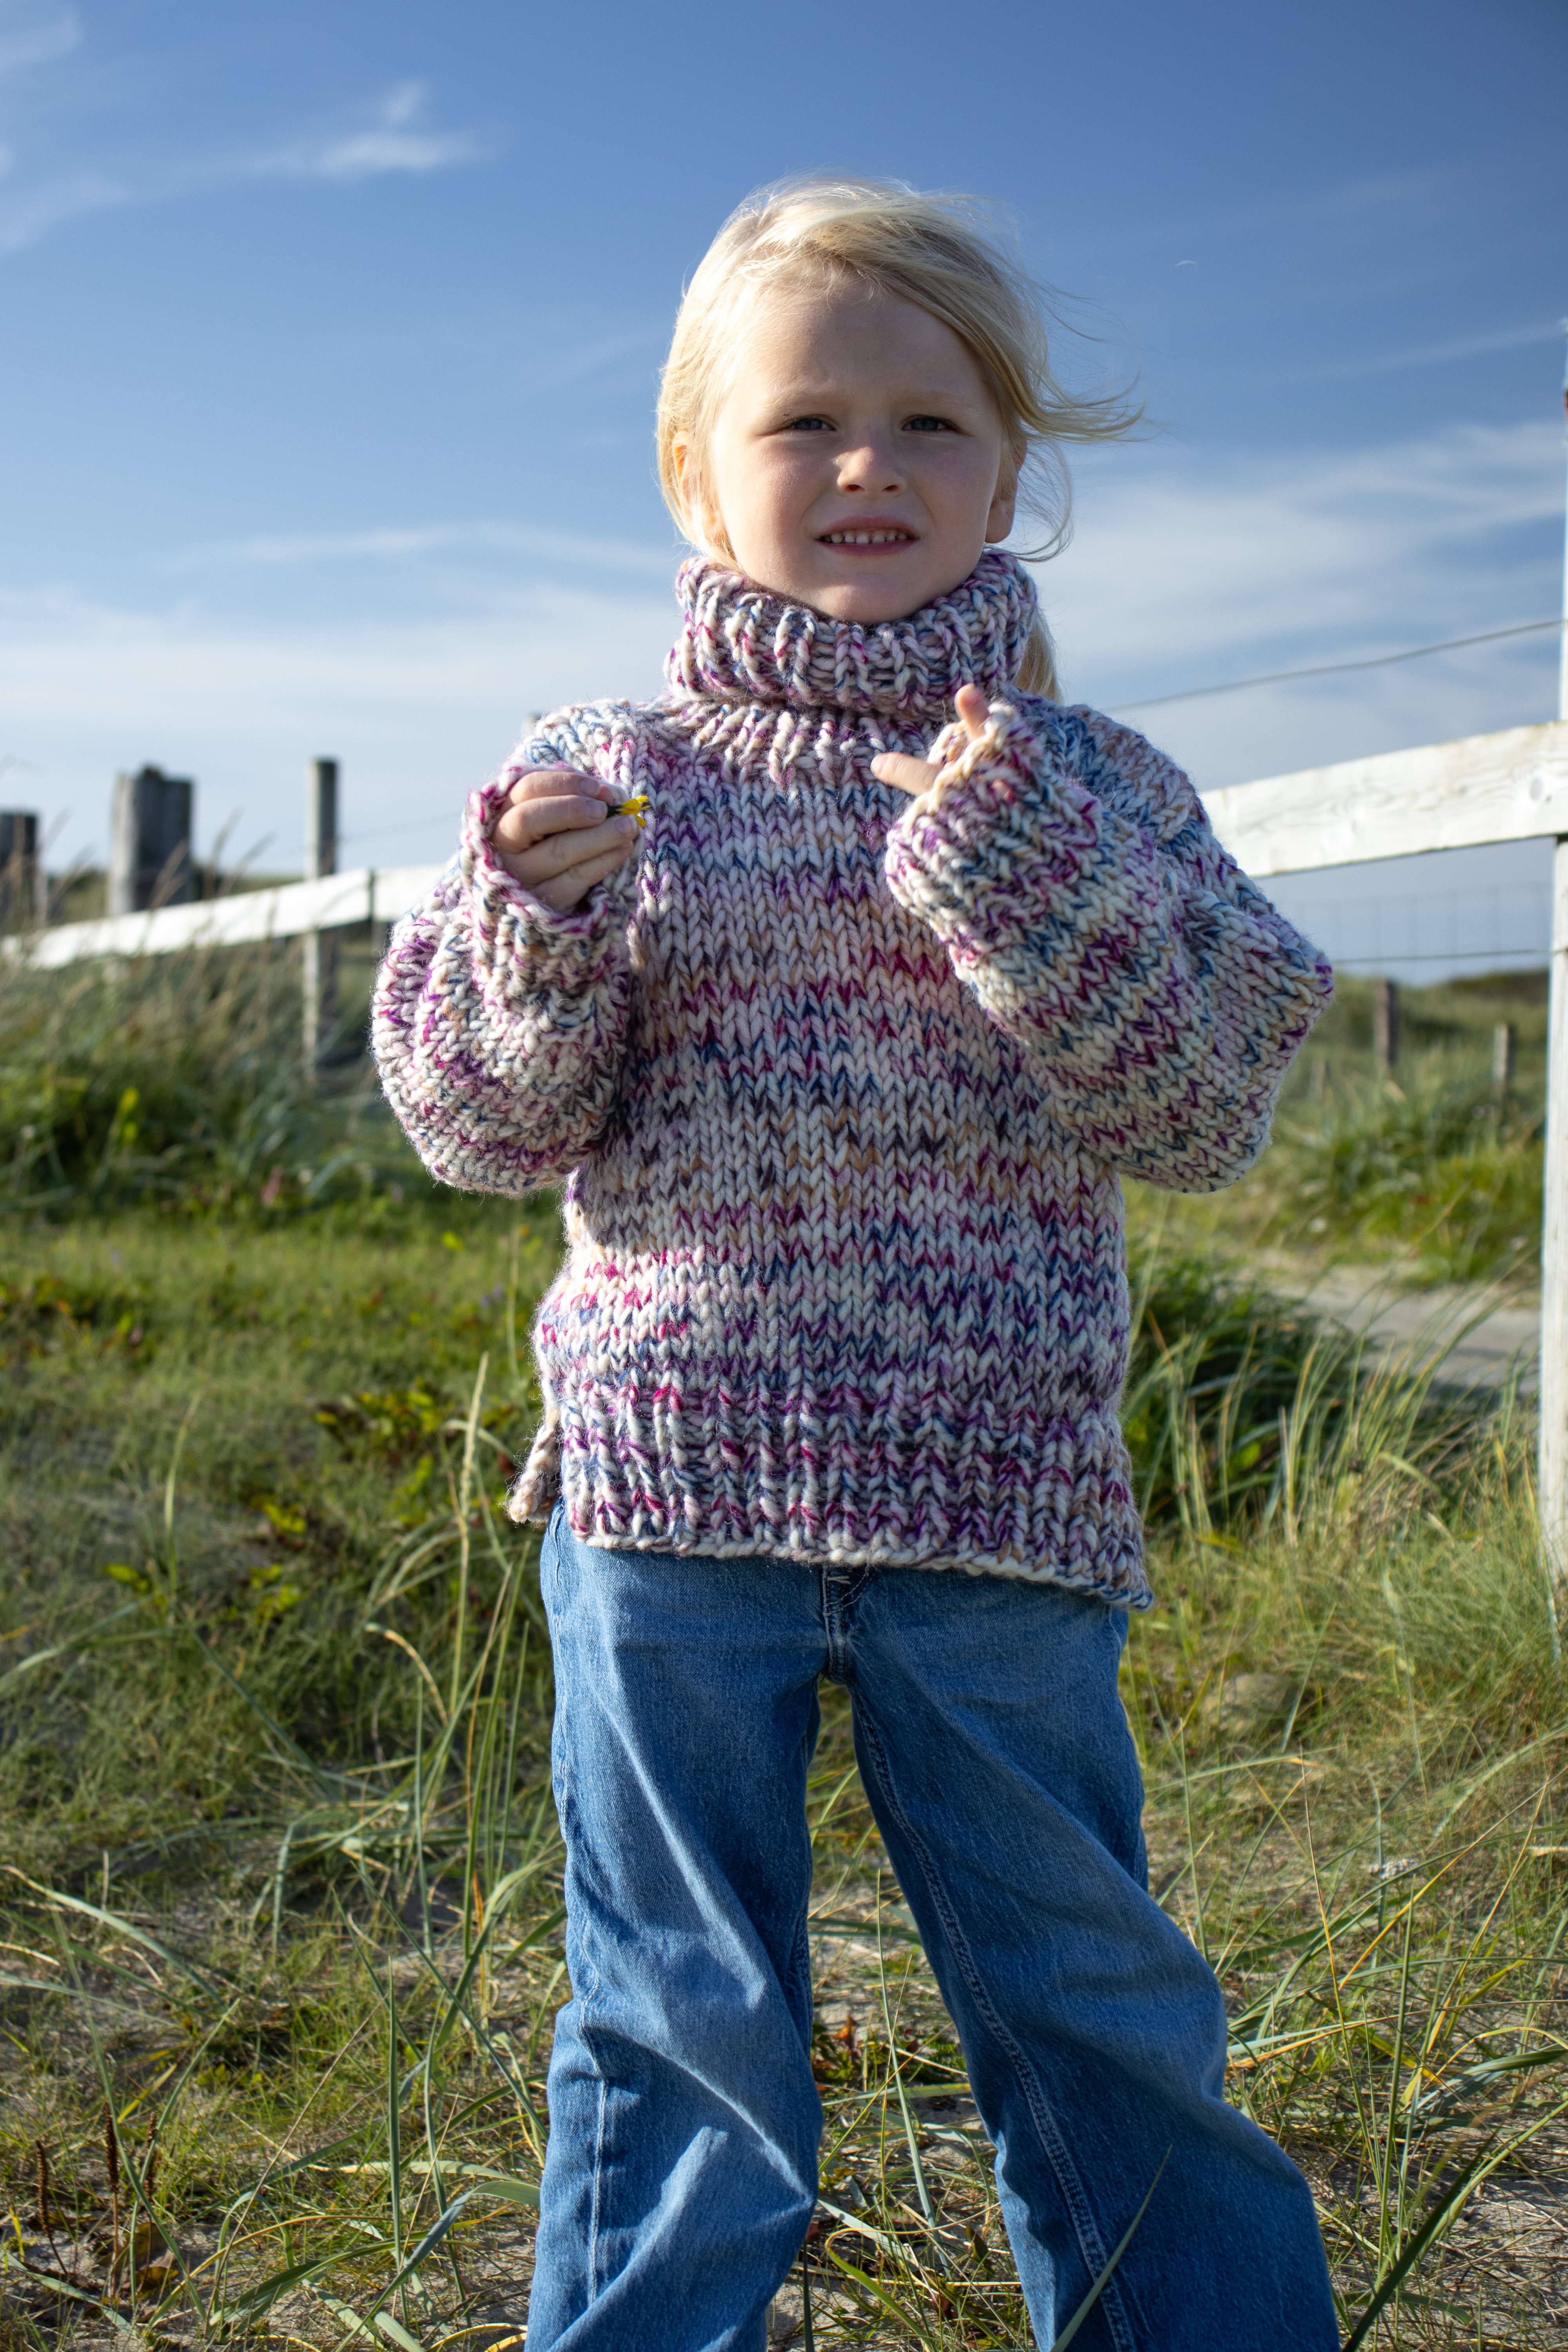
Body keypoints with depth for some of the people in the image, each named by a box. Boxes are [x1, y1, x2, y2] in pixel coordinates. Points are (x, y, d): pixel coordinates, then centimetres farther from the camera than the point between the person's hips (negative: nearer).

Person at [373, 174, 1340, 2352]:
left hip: (997, 1506, 0)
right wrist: (537, 925, -18)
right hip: (665, 1479, 0)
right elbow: (483, 1122, 2)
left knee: (1096, 2011, 12)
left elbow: (1210, 1111, -5)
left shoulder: (1088, 787, 4)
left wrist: (1024, 869, -19)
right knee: (678, 2030, 12)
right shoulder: (602, 777, 4)